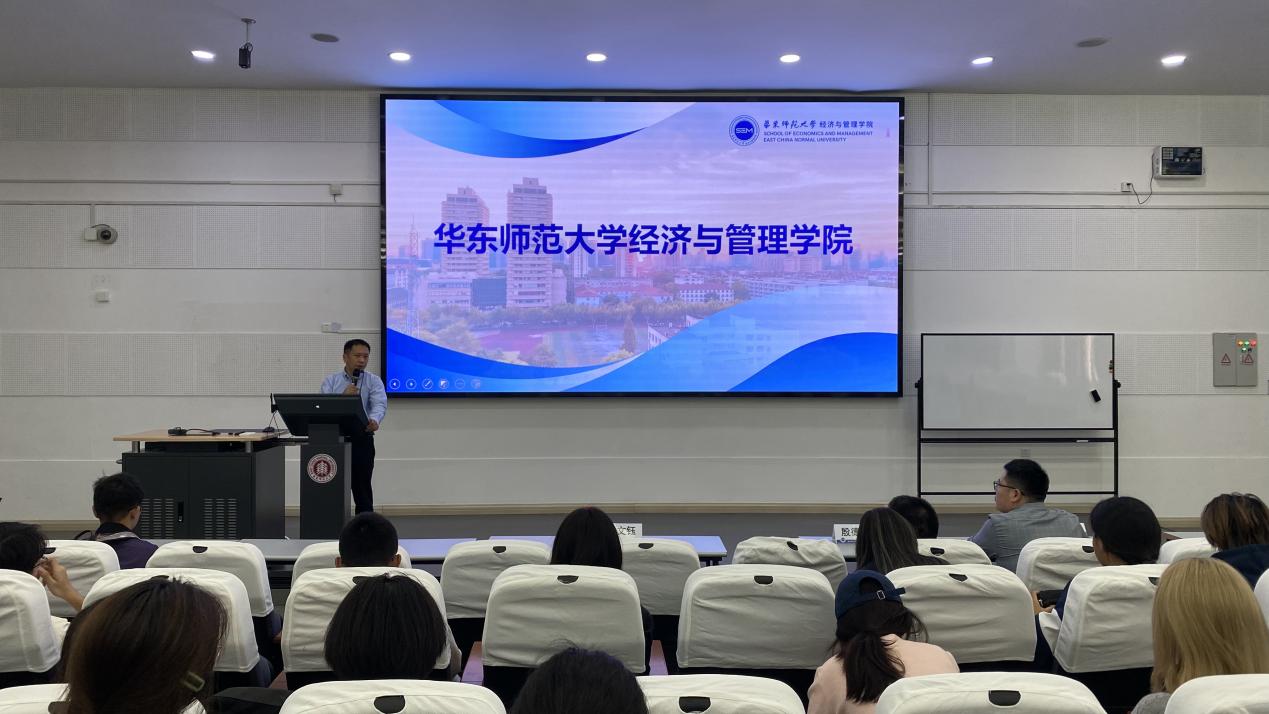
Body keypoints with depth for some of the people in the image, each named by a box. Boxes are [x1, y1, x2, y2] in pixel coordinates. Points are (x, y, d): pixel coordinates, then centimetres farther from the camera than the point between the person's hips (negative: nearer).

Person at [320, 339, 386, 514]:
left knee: (362, 488, -1)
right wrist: (343, 396, -18)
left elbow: (379, 404, -16)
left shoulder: (374, 381, 3)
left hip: (362, 440, -1)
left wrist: (374, 420, -37)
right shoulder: (331, 381, 8)